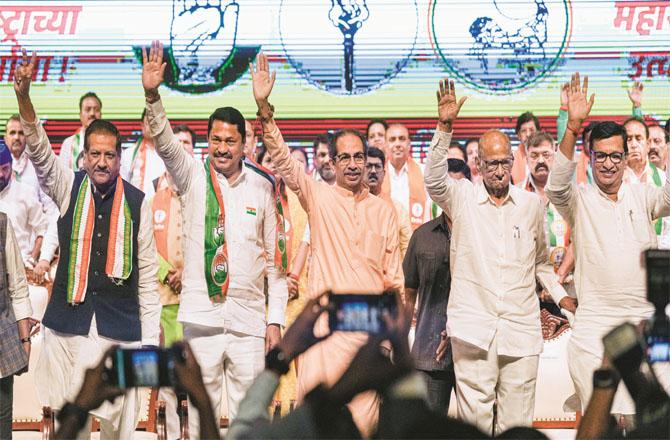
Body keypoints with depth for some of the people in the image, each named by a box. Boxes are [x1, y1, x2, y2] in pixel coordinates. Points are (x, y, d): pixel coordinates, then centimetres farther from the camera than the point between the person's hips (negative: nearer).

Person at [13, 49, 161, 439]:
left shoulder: (137, 202, 1)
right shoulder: (69, 188, 3)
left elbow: (147, 272, 3)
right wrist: (23, 96, -31)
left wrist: (149, 338, 1)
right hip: (67, 320, 1)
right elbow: (39, 151, -14)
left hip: (119, 324, -1)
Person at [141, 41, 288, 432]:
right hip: (201, 315, -1)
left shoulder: (263, 187, 6)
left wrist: (275, 319, 3)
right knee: (201, 407, 6)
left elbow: (276, 259, 8)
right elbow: (165, 142, -15)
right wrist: (153, 96, -32)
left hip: (249, 317, 1)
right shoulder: (193, 177, 4)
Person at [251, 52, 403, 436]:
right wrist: (265, 110, -23)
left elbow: (394, 275, 13)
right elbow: (283, 160, -9)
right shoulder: (318, 196, 4)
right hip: (326, 323, -2)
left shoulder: (384, 211, 11)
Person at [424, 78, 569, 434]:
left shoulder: (531, 203, 11)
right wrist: (444, 128, -27)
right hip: (473, 326, -2)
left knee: (517, 423, 4)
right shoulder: (462, 198, 4)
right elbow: (434, 181, -17)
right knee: (474, 416, -1)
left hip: (521, 329, 2)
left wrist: (560, 295, 12)